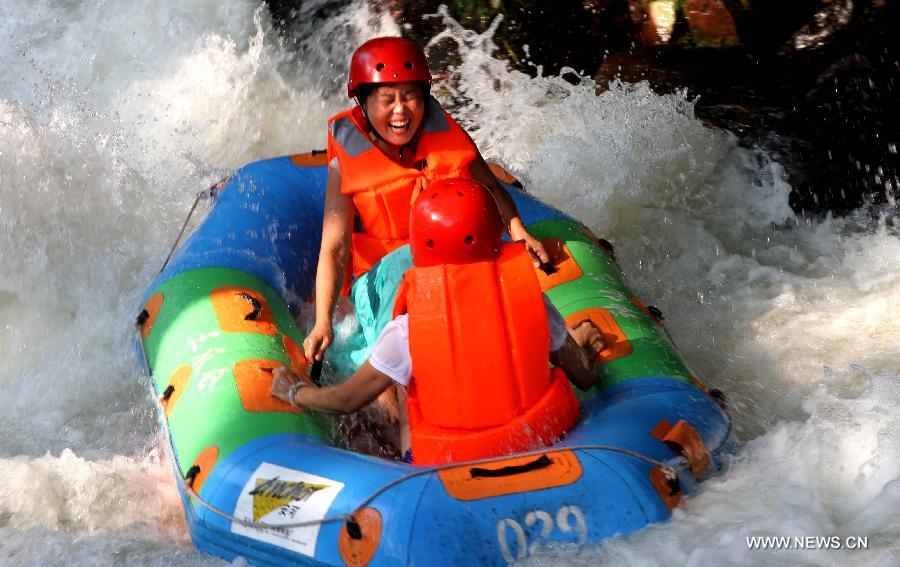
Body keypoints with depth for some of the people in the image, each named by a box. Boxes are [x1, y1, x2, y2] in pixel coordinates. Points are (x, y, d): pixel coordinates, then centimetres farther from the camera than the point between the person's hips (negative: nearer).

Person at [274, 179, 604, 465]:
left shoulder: (406, 332, -22)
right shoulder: (531, 303, -16)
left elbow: (347, 400, -9)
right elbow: (585, 378, -3)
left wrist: (292, 392, 11)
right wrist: (582, 346, 21)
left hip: (446, 470, -2)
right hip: (538, 446, 2)